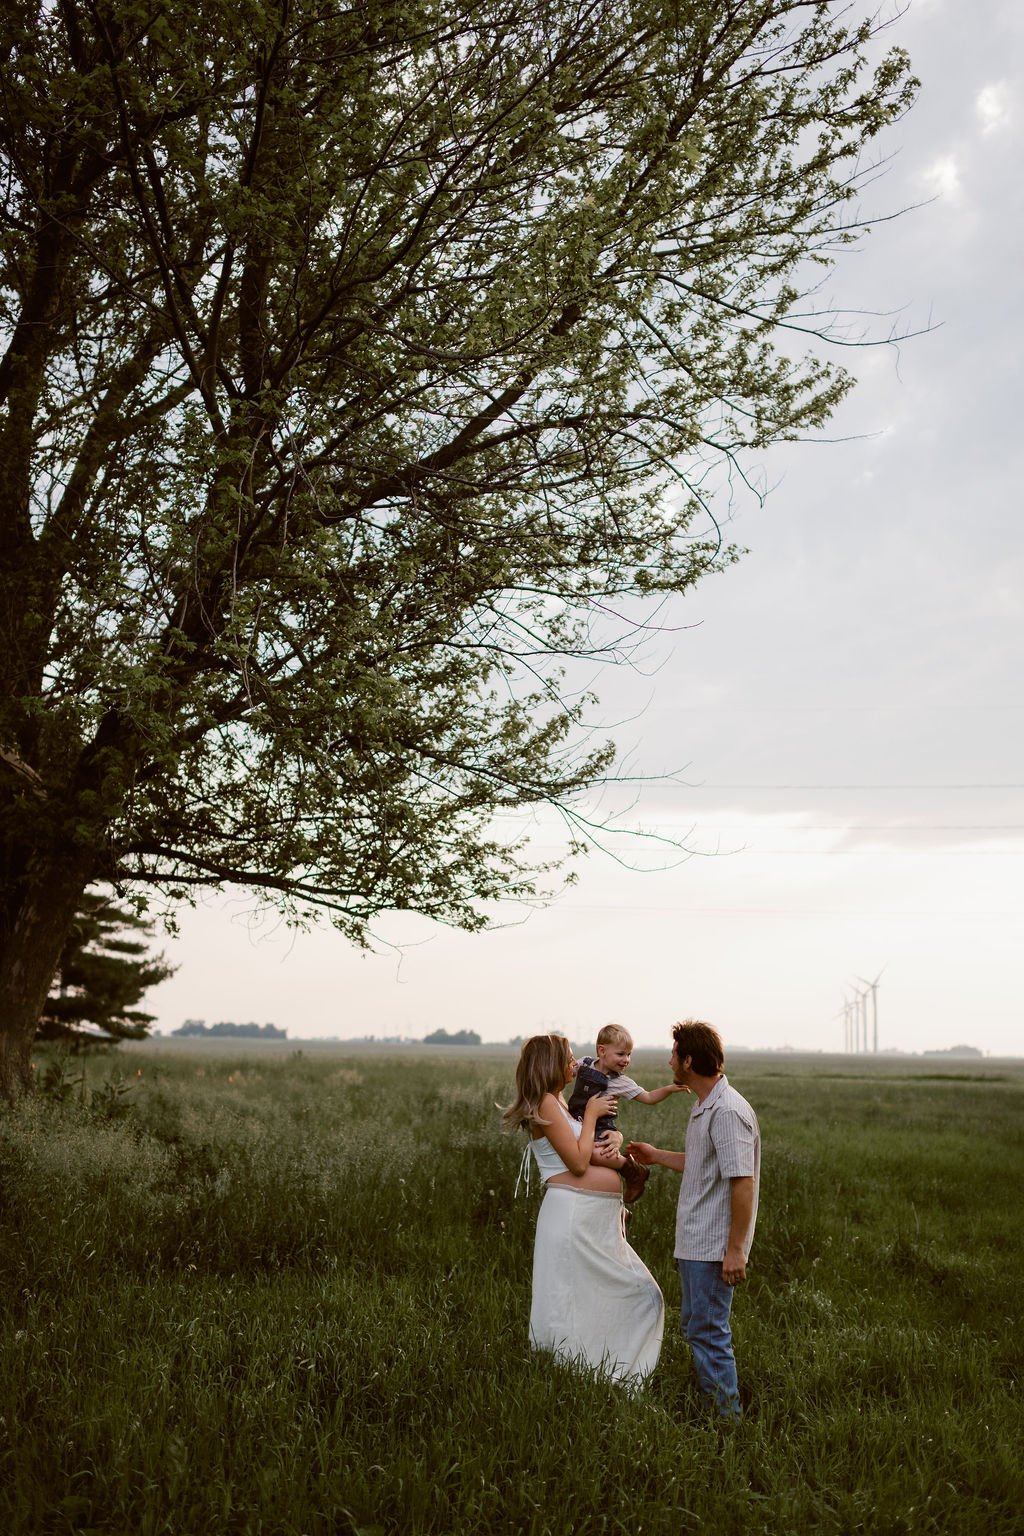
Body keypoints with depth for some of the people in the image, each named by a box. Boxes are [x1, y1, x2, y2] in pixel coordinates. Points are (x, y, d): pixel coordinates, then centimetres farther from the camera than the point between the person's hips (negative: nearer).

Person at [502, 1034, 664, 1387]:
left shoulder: (560, 1103, 19)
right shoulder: (545, 1103, -10)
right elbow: (578, 1162, -16)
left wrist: (615, 1137, 3)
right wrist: (590, 1115, -7)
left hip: (602, 1219, 10)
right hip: (573, 1215, -10)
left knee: (644, 1297, 11)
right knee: (572, 1307, -3)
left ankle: (617, 1378, 20)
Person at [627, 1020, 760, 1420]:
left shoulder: (728, 1111, -22)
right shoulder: (705, 1107, 11)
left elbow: (743, 1181, -25)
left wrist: (735, 1249, -25)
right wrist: (657, 1156, 25)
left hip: (714, 1246, -11)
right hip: (695, 1241, 11)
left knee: (709, 1332, -4)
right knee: (696, 1325, 19)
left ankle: (726, 1420, 6)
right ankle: (712, 1404, 30)